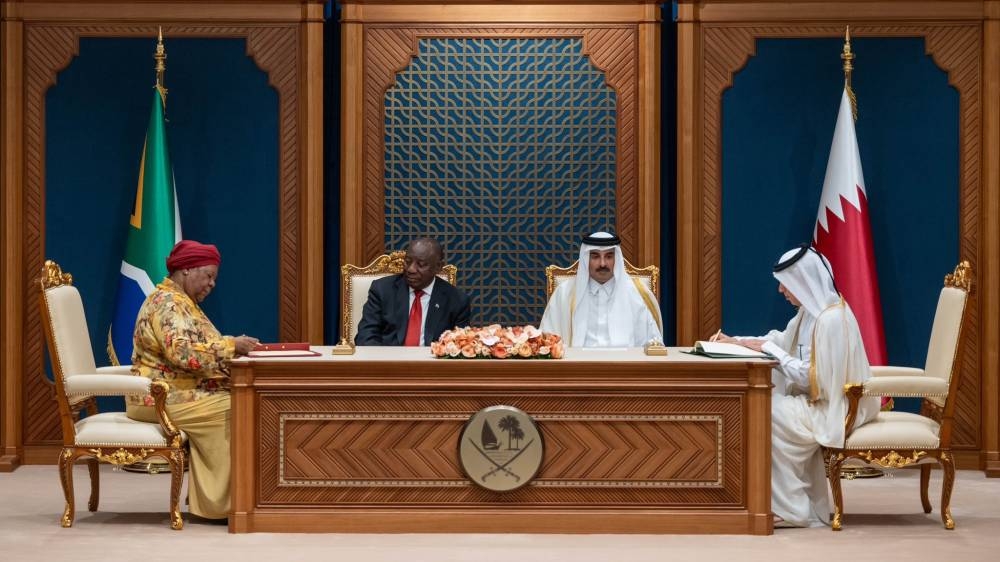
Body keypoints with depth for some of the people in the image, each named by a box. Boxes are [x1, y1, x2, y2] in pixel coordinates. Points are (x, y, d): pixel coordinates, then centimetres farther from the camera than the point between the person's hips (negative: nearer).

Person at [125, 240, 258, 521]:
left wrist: (232, 345, -2)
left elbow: (198, 349, 15)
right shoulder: (167, 302, -14)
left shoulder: (181, 301, 19)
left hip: (179, 393, 10)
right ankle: (223, 501, -16)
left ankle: (214, 497, -8)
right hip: (163, 398, -10)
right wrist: (231, 345, -23)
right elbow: (182, 352, -28)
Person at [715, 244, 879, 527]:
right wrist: (737, 341, 11)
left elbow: (810, 377, -24)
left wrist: (768, 348, -17)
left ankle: (792, 508, -7)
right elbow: (782, 341, 23)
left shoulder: (831, 318, -22)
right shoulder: (811, 311, 8)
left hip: (836, 407, -10)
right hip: (821, 399, 10)